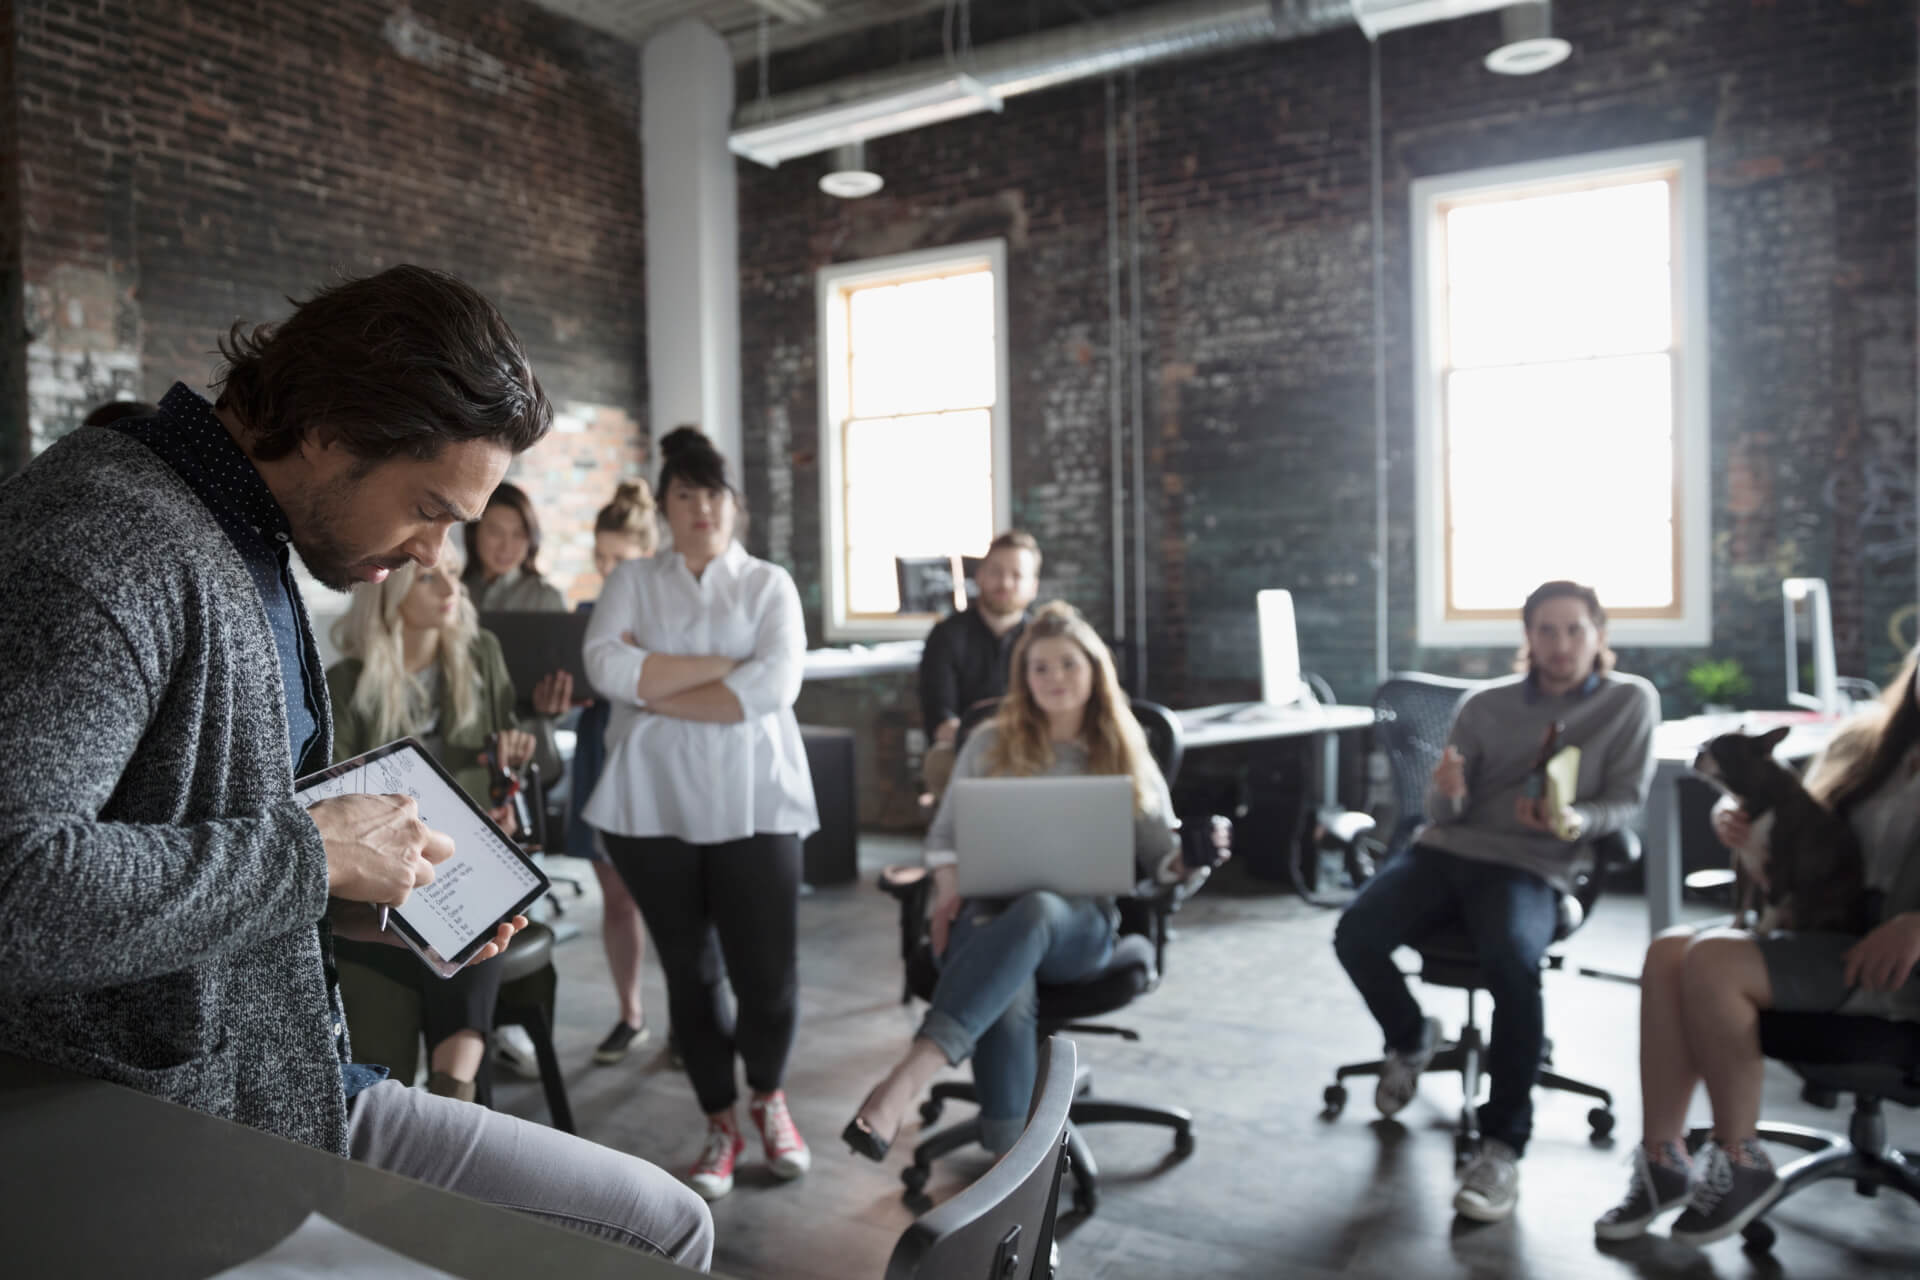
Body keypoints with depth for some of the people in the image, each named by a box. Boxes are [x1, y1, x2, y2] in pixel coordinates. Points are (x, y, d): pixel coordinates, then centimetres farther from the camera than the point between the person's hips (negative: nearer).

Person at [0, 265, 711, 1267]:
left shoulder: (244, 548, 11)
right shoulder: (108, 543, -21)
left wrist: (359, 905, 3)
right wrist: (314, 853, -23)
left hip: (285, 1073, 9)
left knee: (665, 1221, 14)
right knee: (660, 1228, -5)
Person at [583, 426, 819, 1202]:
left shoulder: (769, 584, 5)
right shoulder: (631, 583, 9)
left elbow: (775, 684, -12)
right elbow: (607, 668, -10)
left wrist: (659, 691, -10)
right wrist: (724, 663, -11)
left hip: (753, 804, -1)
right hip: (654, 806, 2)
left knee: (769, 971, -2)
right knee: (689, 970, 10)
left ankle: (769, 1099, 28)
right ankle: (721, 1126, 29)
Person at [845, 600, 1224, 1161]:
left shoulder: (1126, 754, 15)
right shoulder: (991, 742, 16)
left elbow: (1159, 853, 12)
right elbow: (945, 834, 17)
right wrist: (950, 890, -4)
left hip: (1079, 923, -1)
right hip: (988, 911, 1)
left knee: (1034, 912, -40)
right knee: (1008, 994, -37)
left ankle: (910, 1076, -51)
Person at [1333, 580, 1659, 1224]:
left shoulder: (1631, 700, 7)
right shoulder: (1484, 704, 11)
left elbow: (1625, 801, 4)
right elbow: (1442, 814, 10)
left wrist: (1576, 823, -20)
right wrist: (1446, 793, -16)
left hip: (1532, 866, -3)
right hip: (1448, 849, 3)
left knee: (1512, 958, -37)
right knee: (1354, 934, -23)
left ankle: (1503, 1145, -24)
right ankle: (1411, 1038, 11)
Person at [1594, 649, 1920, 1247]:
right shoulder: (1861, 742, 13)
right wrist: (1740, 824, -2)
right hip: (1821, 933, 7)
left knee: (1713, 960, -28)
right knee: (1669, 950, -18)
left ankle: (1741, 1165, -9)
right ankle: (1662, 1161, -12)